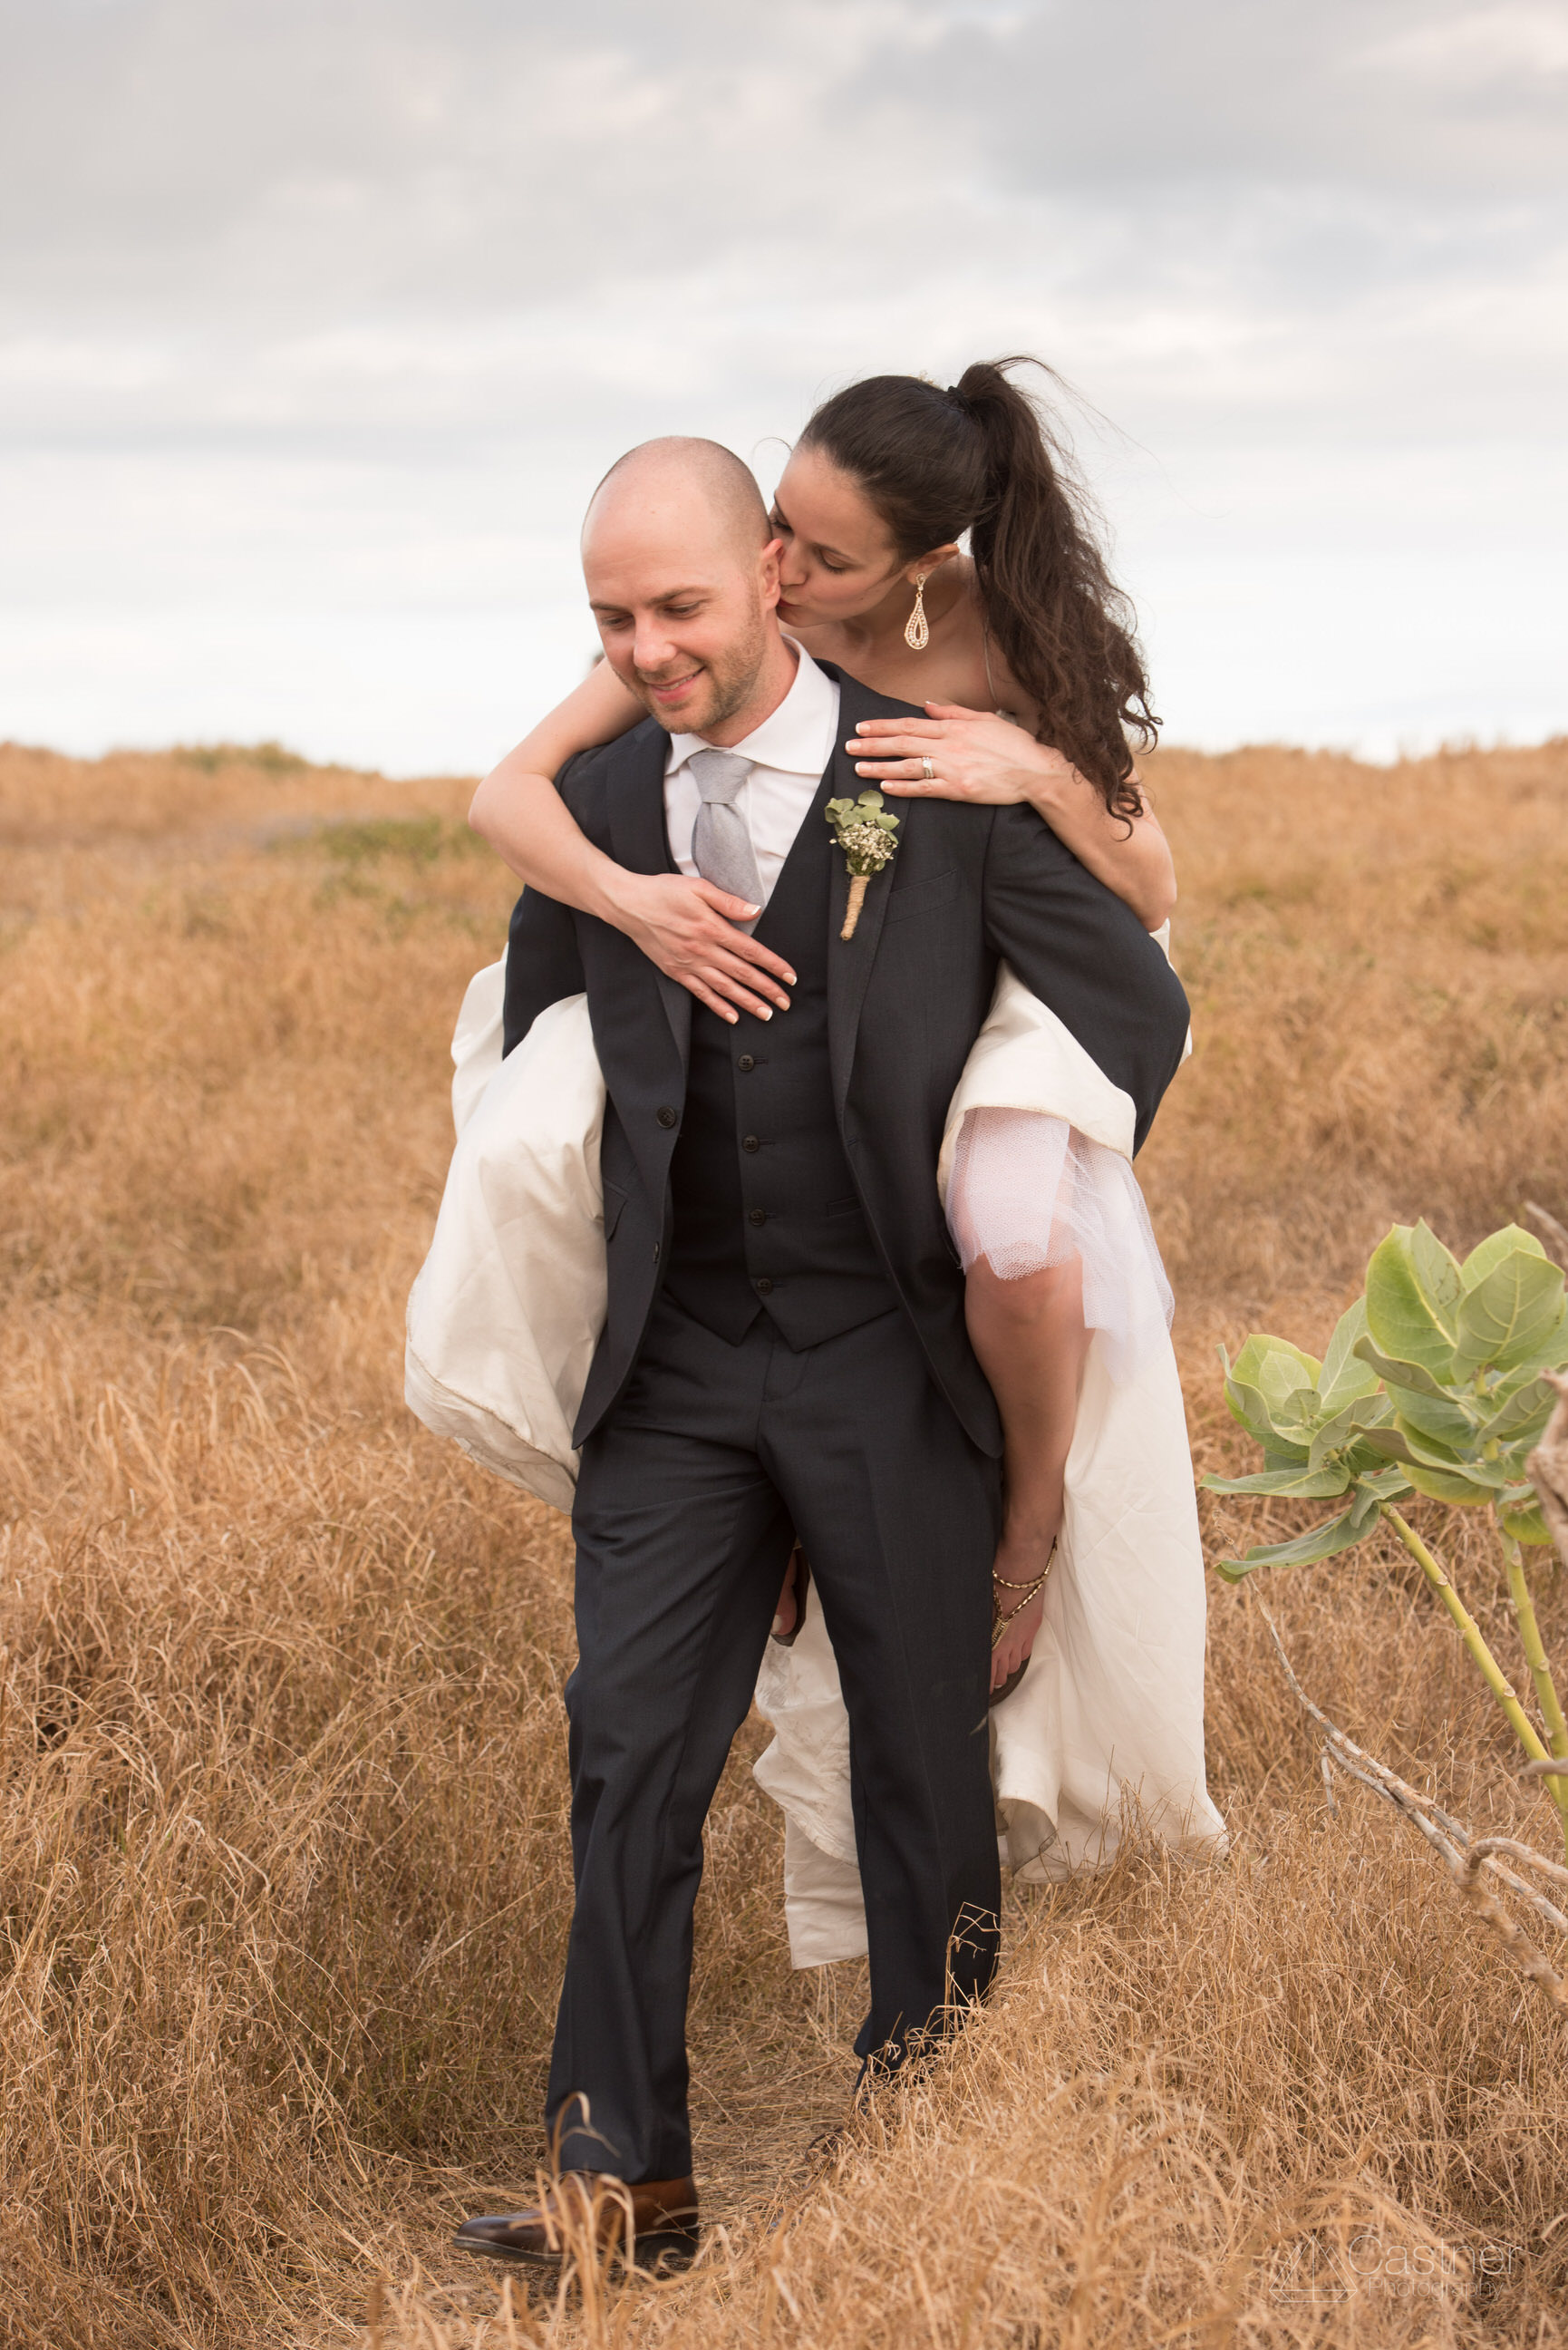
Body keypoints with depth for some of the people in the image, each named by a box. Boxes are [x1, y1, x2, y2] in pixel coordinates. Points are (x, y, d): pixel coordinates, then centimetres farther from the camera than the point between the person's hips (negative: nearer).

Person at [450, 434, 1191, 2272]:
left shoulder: (943, 784, -8)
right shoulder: (594, 805, 4)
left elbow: (1138, 1010, 1)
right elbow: (536, 1051, 20)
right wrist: (592, 1282, 14)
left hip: (890, 1363, -3)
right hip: (677, 1365, 3)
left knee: (922, 1756, 7)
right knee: (628, 1746, -2)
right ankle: (622, 2177, 6)